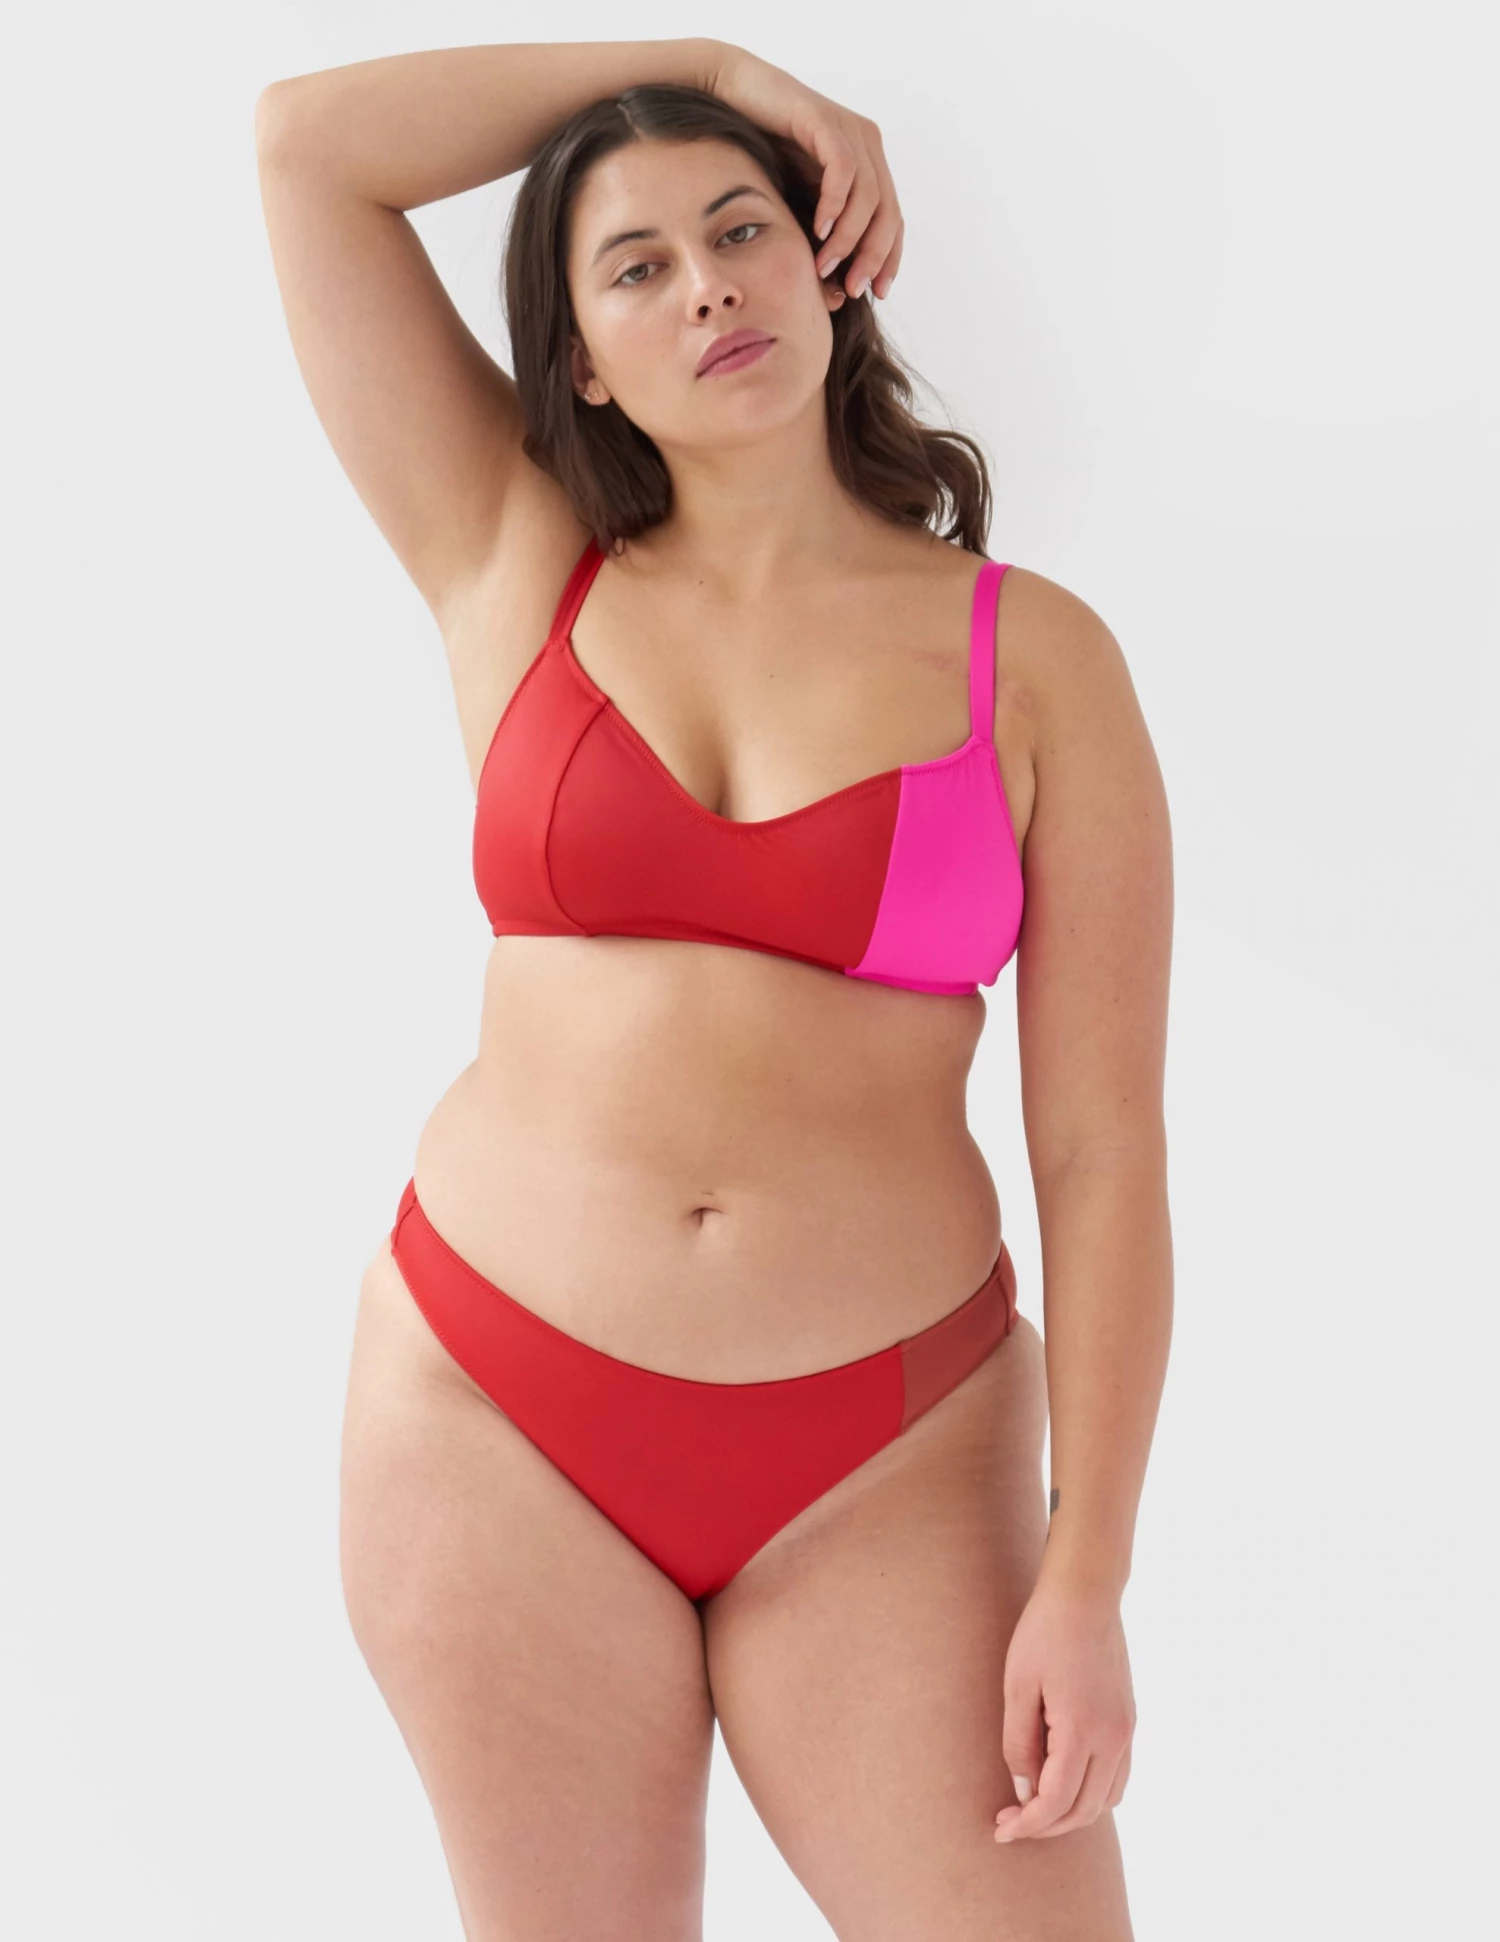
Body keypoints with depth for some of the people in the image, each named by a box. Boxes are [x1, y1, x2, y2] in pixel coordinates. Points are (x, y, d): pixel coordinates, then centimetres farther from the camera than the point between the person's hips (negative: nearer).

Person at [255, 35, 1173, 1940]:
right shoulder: (522, 577, 4)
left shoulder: (1032, 658, -1)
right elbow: (303, 139, 2)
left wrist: (1089, 1579, -9)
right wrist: (717, 61, 4)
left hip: (881, 1462, -1)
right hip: (495, 1413, 1)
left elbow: (1104, 1150, -4)